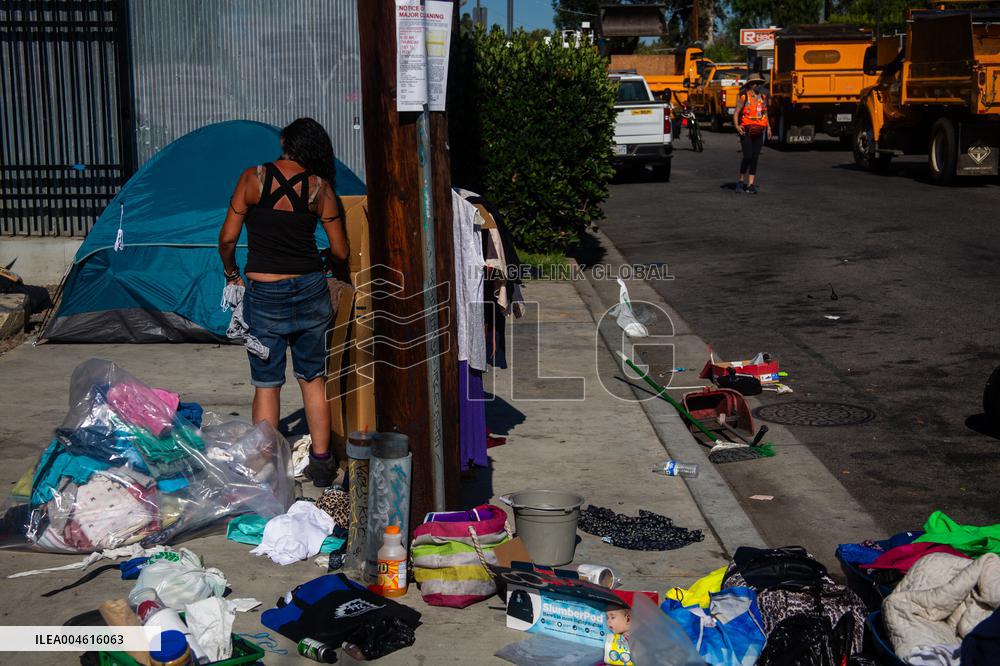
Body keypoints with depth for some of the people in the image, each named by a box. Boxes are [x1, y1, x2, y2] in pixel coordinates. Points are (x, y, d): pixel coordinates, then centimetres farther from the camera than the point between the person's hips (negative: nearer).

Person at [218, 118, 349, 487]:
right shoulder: (320, 187, 0)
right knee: (313, 380, 15)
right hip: (311, 290, 2)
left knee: (266, 384, 7)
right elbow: (341, 252, 3)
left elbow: (227, 238, -5)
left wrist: (231, 272, 13)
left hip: (264, 294, -2)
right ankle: (320, 461, 21)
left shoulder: (253, 178, -5)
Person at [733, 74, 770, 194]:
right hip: (746, 131, -5)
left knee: (754, 158, 2)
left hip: (759, 132, 5)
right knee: (747, 157, -12)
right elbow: (736, 112, -5)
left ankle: (750, 185, 6)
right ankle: (741, 182, 4)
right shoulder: (744, 96, -3)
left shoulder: (763, 97, 13)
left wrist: (768, 128, 11)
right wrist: (736, 126, -20)